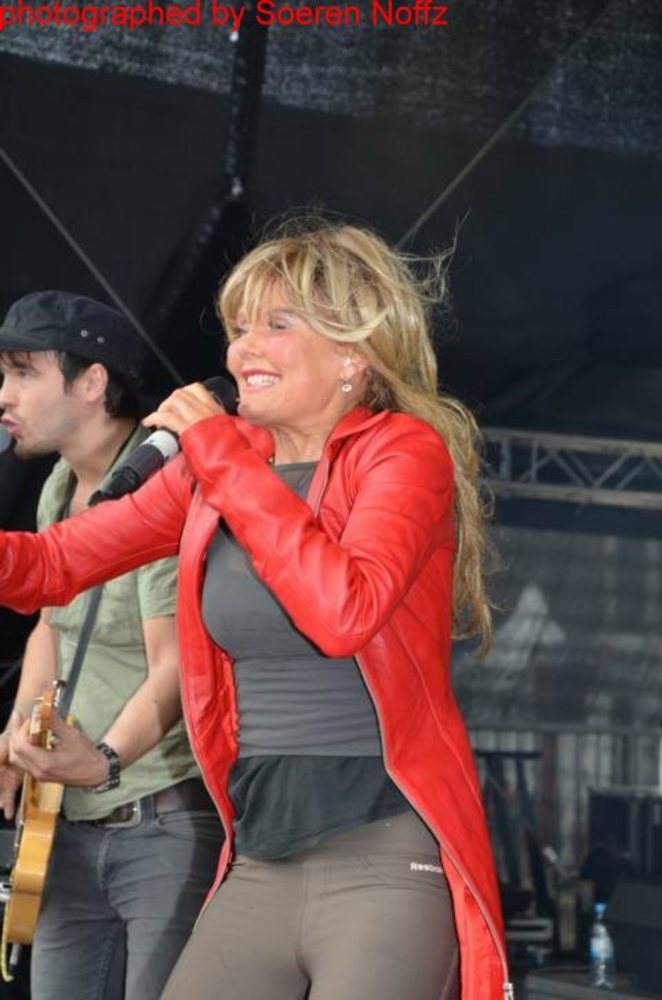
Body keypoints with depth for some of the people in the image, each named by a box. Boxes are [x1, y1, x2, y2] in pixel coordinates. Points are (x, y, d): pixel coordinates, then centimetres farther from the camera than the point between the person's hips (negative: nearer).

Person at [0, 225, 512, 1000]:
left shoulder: (403, 450, -6)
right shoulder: (218, 462, 9)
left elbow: (344, 612, -24)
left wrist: (222, 458, -16)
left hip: (389, 858, -5)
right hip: (258, 865, 6)